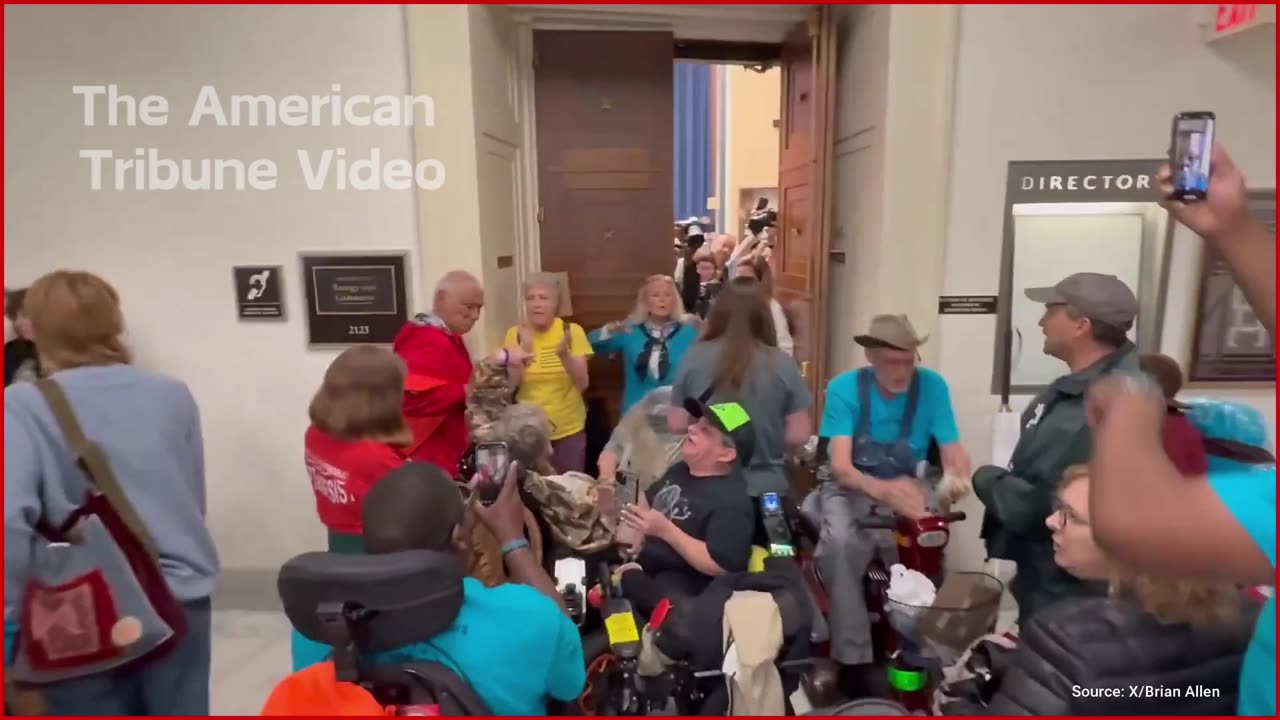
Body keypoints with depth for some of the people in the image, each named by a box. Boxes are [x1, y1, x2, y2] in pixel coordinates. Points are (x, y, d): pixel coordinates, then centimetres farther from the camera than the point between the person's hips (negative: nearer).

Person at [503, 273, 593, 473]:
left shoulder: (572, 331, -5)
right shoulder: (515, 334, -1)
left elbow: (583, 384, -9)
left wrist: (565, 356, -25)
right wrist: (523, 351, -19)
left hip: (569, 430, 0)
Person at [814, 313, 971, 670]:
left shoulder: (931, 385, -10)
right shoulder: (844, 388, -16)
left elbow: (954, 451, -11)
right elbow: (840, 465, -23)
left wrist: (955, 477, -37)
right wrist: (881, 489, -45)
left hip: (905, 485, 2)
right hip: (850, 487, -2)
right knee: (841, 542, -32)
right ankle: (852, 655, -15)